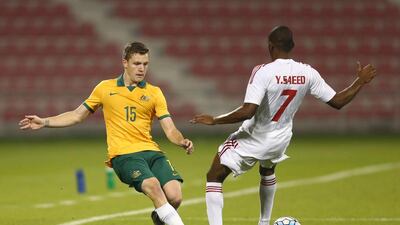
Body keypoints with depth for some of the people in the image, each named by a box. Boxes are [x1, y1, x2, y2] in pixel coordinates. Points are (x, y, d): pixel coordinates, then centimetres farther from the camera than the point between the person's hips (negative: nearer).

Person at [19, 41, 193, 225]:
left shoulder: (154, 93, 13)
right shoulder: (105, 88, 13)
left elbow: (170, 130, 7)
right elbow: (77, 116, 22)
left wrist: (183, 142, -14)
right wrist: (44, 122, 14)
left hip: (151, 151, 2)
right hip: (123, 154, -2)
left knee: (175, 196, -20)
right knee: (152, 185, -32)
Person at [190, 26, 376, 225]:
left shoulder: (263, 72, -26)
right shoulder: (307, 73, -10)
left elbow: (247, 112, -32)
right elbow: (337, 101, -3)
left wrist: (214, 120, -21)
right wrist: (360, 81, 11)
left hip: (252, 139, -6)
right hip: (280, 140, 6)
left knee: (214, 177, 5)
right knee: (267, 172, 39)